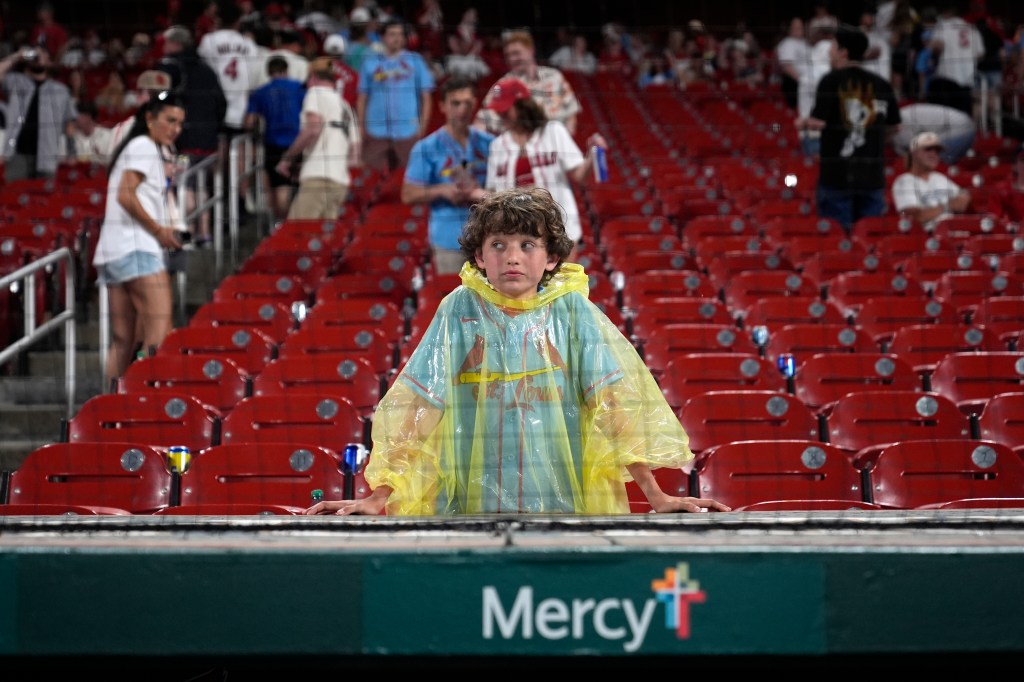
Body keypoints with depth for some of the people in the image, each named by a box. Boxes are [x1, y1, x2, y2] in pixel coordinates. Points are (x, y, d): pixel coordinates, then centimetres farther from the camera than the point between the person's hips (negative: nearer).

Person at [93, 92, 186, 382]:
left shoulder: (137, 147, 25)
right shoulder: (144, 146, -4)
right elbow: (125, 196, -15)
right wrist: (159, 230, -10)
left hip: (112, 251, 10)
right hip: (136, 249, -10)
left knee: (123, 341, 6)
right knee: (160, 330, -17)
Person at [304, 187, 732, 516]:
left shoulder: (572, 310, 3)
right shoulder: (460, 309, 3)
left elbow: (616, 399, -3)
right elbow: (416, 402, -2)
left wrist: (657, 496, -10)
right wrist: (379, 497, -11)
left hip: (565, 510, 0)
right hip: (470, 510, 0)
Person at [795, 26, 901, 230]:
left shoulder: (831, 81, -7)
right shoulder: (881, 84, 5)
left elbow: (820, 122, -13)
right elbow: (894, 127, 10)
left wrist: (803, 122, 7)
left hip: (837, 175, -3)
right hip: (872, 175, 4)